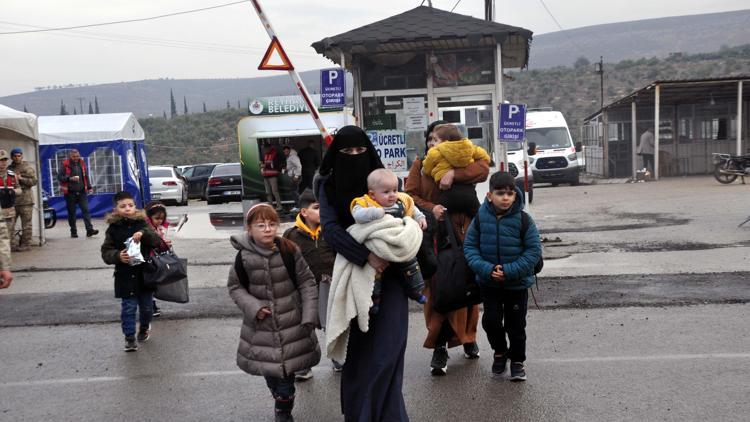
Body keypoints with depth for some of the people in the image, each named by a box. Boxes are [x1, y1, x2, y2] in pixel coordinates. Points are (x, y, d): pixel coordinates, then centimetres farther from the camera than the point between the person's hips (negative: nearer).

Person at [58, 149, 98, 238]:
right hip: (70, 193, -2)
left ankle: (89, 230, -13)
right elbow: (59, 177, -4)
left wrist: (89, 187, 12)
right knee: (71, 212, 4)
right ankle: (73, 232, 13)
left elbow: (86, 176, 17)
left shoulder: (82, 164, 11)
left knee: (85, 210, -7)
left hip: (82, 192, 3)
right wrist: (70, 179, -18)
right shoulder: (65, 165, -1)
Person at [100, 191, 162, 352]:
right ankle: (130, 337, 10)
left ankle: (144, 327, 41)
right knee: (129, 307, -2)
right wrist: (118, 256, -24)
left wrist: (144, 234, -30)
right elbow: (106, 251, -3)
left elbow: (157, 241, -12)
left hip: (145, 273, 1)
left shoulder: (142, 224, -2)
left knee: (146, 305, 14)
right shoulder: (113, 229, -3)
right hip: (125, 276, -1)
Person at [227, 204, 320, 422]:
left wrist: (309, 315, -8)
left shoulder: (289, 250, -9)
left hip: (291, 323, 0)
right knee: (269, 368, 6)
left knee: (287, 368, 2)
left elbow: (306, 282, -2)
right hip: (261, 324, 1)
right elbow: (235, 286, 4)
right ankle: (282, 403, 35)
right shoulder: (244, 256, -8)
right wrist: (252, 307, -10)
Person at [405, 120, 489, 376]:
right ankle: (440, 347, 1)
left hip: (462, 233, 1)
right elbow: (410, 195, 1)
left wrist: (454, 174, -22)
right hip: (433, 235, -1)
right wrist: (430, 208, -16)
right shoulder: (420, 165, 9)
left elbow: (483, 169, -12)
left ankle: (468, 337, 28)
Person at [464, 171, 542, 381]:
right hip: (489, 283, 2)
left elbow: (533, 250, -12)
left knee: (516, 324, 9)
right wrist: (486, 269, -19)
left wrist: (509, 271, -20)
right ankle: (500, 352, 33)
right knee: (491, 321, 5)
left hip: (517, 283, -1)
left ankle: (517, 360, 30)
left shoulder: (523, 219, -14)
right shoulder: (480, 218, -8)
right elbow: (470, 246, -3)